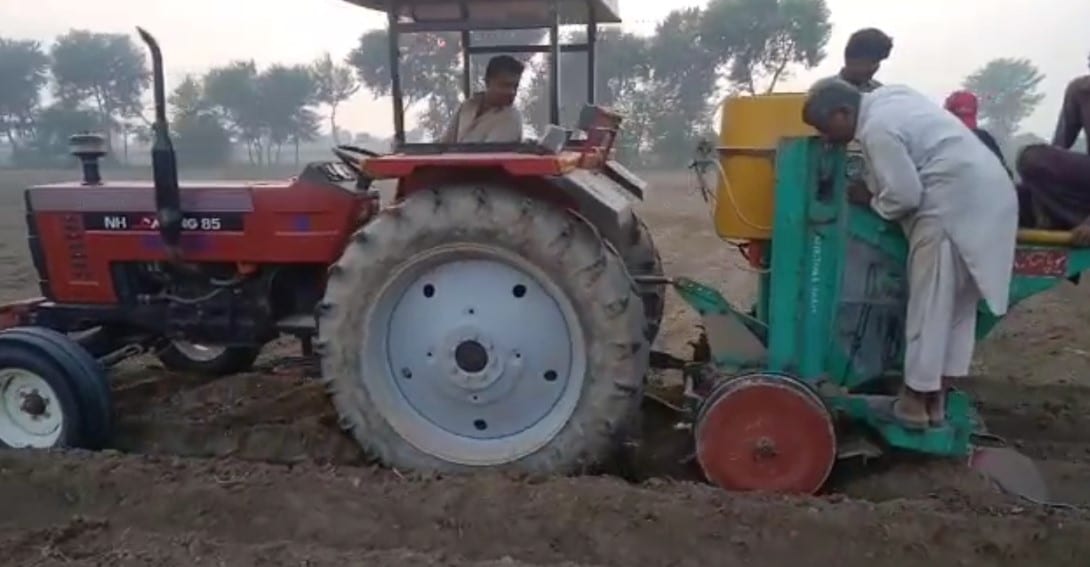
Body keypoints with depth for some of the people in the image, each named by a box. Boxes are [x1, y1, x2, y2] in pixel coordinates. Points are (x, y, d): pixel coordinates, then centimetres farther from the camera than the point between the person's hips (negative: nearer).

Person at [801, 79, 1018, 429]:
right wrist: (873, 189, 15)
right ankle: (938, 393, 19)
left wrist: (872, 203, 2)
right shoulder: (885, 97, 14)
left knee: (930, 301, -2)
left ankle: (919, 398, 5)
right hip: (986, 195, 10)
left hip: (955, 203, -10)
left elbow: (904, 194, -16)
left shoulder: (877, 129, -16)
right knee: (958, 299, 12)